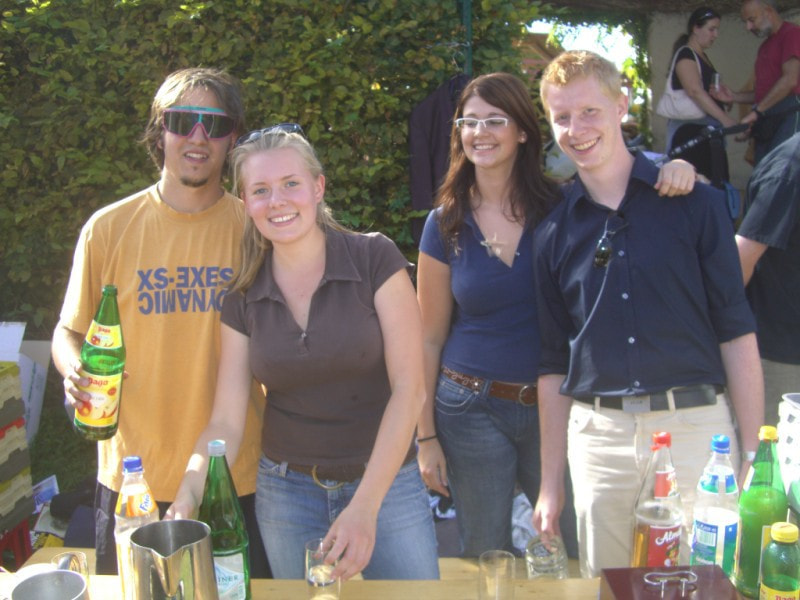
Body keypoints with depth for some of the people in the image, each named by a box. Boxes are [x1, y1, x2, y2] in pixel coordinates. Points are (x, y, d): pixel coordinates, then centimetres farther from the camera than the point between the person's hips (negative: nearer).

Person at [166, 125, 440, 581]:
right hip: (287, 489, 3)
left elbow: (409, 389, -14)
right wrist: (185, 501, -21)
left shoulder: (375, 259, -11)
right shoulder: (243, 300, -1)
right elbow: (227, 421, -3)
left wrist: (365, 505, -20)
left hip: (387, 482, -2)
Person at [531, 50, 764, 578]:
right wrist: (551, 483, 10)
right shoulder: (554, 233, 7)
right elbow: (554, 363, 11)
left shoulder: (694, 203, 0)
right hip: (597, 436, 2)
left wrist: (753, 455, -5)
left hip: (695, 428, -2)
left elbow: (736, 333, 0)